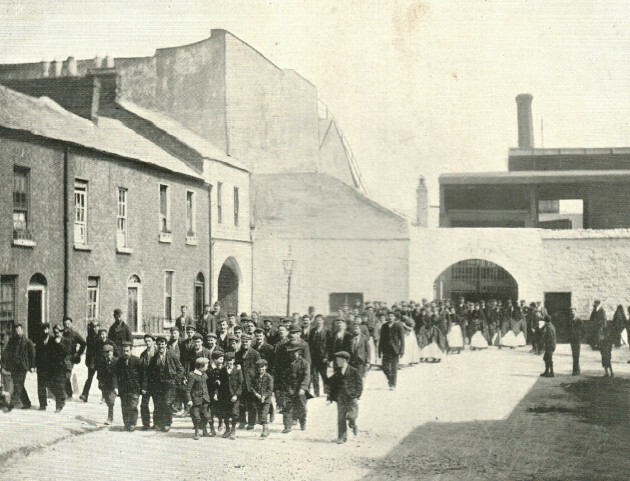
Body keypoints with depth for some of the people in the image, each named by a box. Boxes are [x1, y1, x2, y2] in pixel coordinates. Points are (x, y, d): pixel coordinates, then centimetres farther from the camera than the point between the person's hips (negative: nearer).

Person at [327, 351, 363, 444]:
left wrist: (357, 394, -9)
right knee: (341, 419, 3)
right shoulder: (337, 373, 10)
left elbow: (359, 383, 1)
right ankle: (342, 437, 12)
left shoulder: (353, 371, -1)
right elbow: (332, 386, 11)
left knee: (351, 416, -11)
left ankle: (353, 426, 24)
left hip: (351, 398, -4)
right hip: (340, 399, 4)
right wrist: (330, 398, 5)